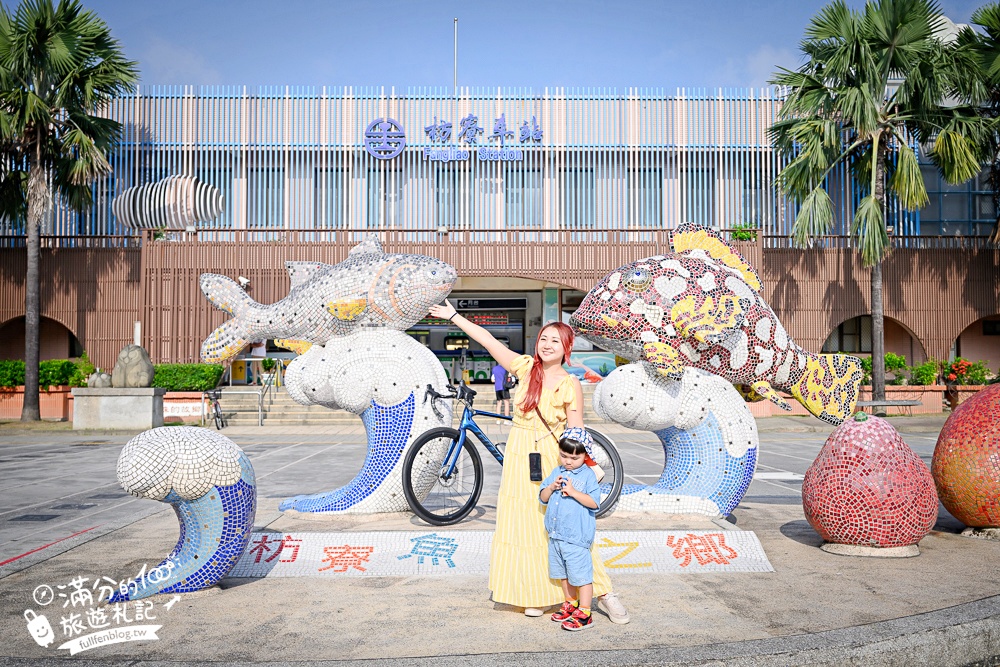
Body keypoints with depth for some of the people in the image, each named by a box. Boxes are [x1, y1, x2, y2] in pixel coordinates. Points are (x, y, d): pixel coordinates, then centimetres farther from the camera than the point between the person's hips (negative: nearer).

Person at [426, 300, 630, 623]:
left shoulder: (570, 385, -8)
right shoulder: (526, 367, 1)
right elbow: (488, 340, 5)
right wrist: (453, 316, 9)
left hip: (553, 458, -4)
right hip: (519, 456, 4)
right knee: (523, 526, 7)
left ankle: (604, 595, 7)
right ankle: (535, 596, 21)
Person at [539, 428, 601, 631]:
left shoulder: (588, 475, -8)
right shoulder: (556, 473, 9)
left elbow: (594, 502, -16)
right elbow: (543, 498, 11)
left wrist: (573, 492, -24)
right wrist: (551, 487, -9)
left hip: (577, 537, -7)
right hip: (555, 534, 7)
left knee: (581, 575, -3)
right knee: (563, 573, 19)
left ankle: (584, 613, 6)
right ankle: (570, 603, 35)